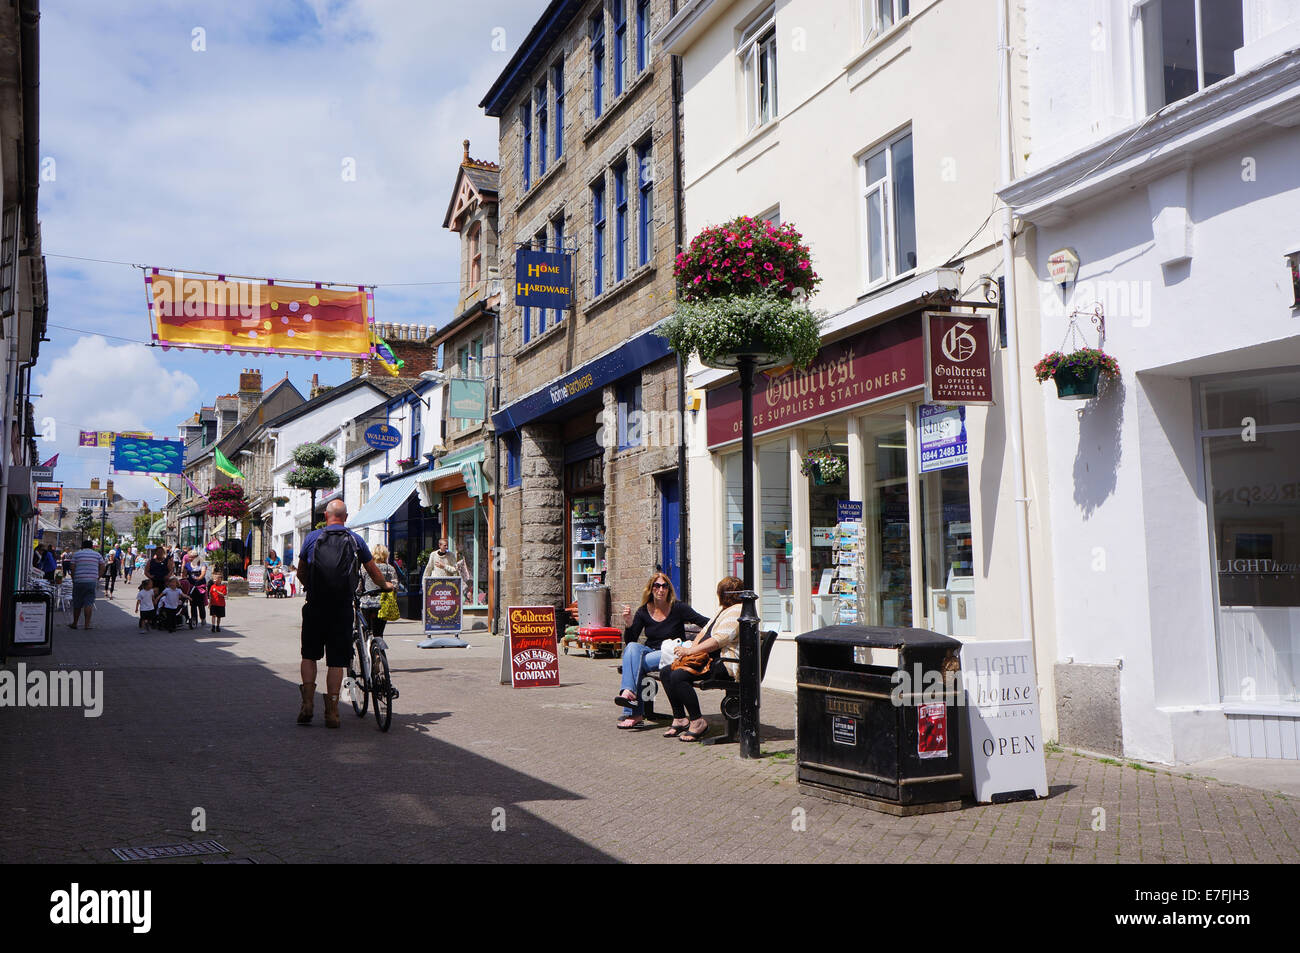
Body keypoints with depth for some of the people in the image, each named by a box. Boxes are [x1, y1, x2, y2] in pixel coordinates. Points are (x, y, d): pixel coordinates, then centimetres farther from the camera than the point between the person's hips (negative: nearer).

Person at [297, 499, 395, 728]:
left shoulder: (312, 537, 3)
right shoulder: (355, 540, 5)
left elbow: (300, 572, 15)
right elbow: (373, 571, 16)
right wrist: (385, 585, 36)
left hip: (315, 606, 0)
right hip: (342, 608, 0)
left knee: (309, 655, 15)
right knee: (336, 661, 4)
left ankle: (307, 704, 5)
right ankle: (332, 712, 3)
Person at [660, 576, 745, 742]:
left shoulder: (737, 612, -12)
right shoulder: (724, 610, 23)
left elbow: (719, 640, -21)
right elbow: (705, 630, 22)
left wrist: (691, 651, -18)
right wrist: (693, 646, 2)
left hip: (724, 664, -11)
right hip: (708, 660, 11)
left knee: (678, 676, -26)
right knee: (666, 673, 1)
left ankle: (697, 722, -17)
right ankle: (680, 719, 1)